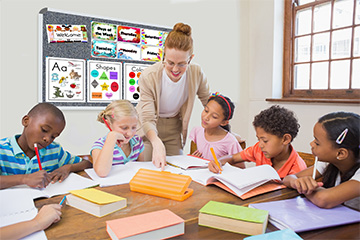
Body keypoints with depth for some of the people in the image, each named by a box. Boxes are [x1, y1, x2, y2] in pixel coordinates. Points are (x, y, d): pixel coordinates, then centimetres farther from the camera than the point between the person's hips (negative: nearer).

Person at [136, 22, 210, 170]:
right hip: (148, 129, -2)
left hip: (174, 128, 3)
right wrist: (157, 143, -49)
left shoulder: (197, 74, -19)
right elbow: (147, 119, -30)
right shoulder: (148, 77, -27)